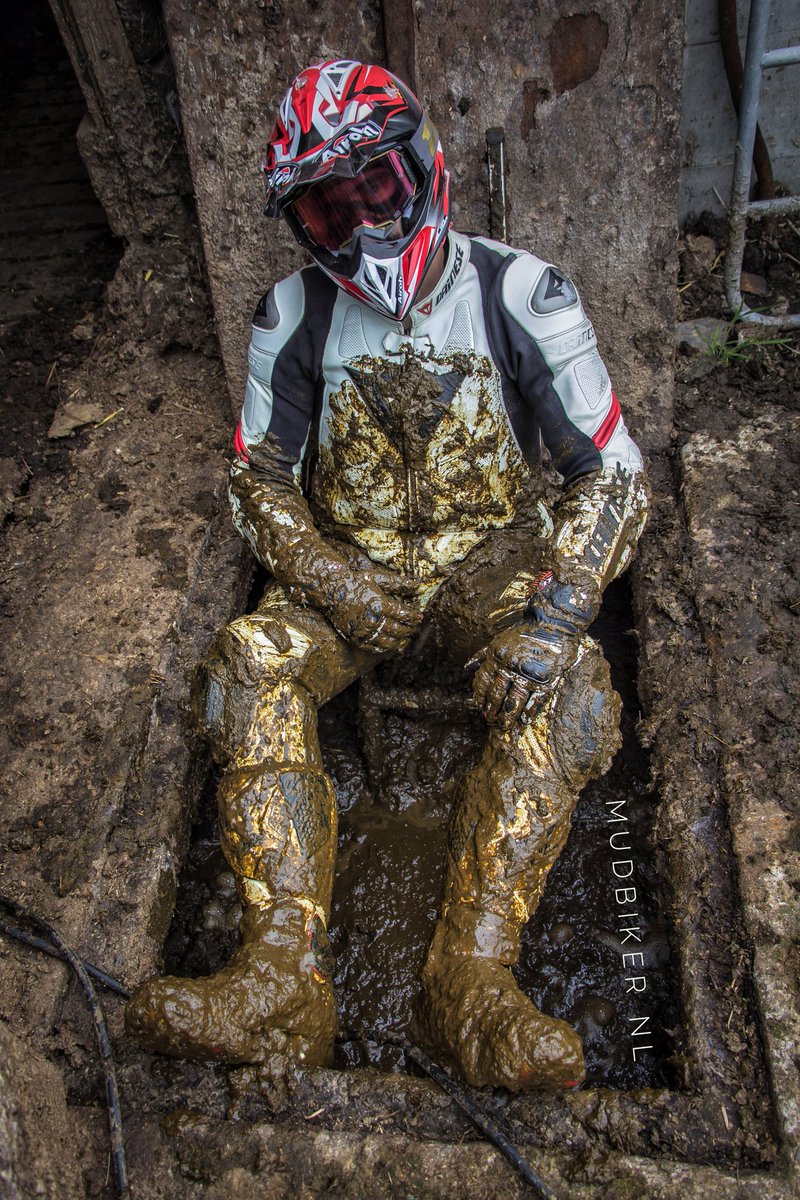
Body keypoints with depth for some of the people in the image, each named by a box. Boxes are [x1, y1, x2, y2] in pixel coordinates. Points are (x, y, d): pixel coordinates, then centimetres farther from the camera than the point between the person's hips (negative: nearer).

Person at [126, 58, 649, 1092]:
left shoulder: (521, 296, -9)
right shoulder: (294, 316, -3)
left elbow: (614, 473, -9)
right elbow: (258, 477, 2)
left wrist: (561, 603, -26)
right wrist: (333, 580, -17)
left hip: (492, 546, -1)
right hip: (350, 554, 2)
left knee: (568, 686, -30)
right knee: (252, 664, -26)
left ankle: (472, 979, -31)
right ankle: (283, 977, -30)